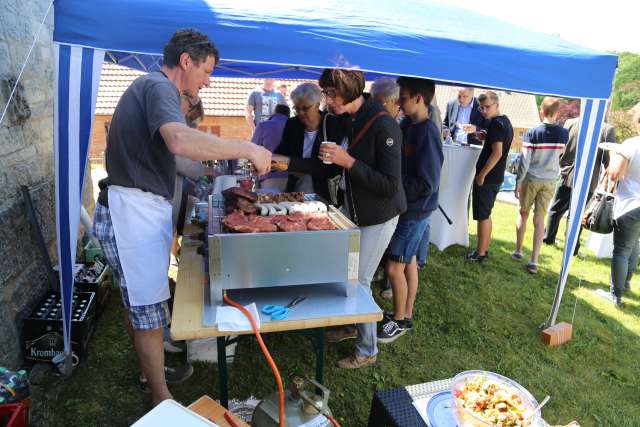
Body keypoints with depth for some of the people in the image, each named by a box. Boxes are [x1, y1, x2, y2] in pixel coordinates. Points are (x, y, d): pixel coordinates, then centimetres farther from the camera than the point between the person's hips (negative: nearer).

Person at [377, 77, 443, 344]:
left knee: (394, 267, 1)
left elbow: (427, 185, -22)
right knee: (408, 262, 17)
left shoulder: (428, 134, -21)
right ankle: (406, 315, 33)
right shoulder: (406, 125, 3)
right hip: (404, 206, 8)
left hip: (415, 211, -8)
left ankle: (399, 320, 21)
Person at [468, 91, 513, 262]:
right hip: (496, 177, 10)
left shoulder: (496, 123, -16)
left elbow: (497, 153, -22)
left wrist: (482, 175, -18)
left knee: (482, 216, -2)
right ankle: (484, 249, 25)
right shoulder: (506, 121, 14)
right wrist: (483, 136, 13)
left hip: (487, 177, -9)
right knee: (486, 215, 17)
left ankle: (480, 254, 6)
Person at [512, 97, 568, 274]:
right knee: (539, 220, 4)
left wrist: (518, 183, -6)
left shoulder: (532, 133, -13)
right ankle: (534, 261, 2)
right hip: (550, 181, 2)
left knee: (523, 214, 16)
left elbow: (524, 162, -13)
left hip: (531, 179, -2)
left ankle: (518, 251, 25)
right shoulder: (563, 134, -2)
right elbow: (560, 155, 14)